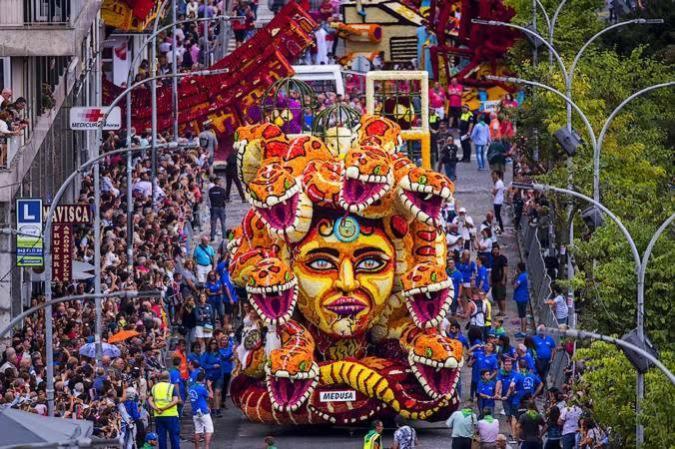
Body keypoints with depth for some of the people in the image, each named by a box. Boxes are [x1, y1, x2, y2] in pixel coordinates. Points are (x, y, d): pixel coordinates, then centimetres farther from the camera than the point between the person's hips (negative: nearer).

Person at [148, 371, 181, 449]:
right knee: (174, 436, 3)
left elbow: (150, 400, -1)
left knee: (161, 437, 8)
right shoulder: (171, 387, -4)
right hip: (171, 415, -3)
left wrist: (156, 409, -10)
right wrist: (164, 408, -15)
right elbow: (175, 400, -15)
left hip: (158, 416, 3)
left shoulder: (154, 387, 8)